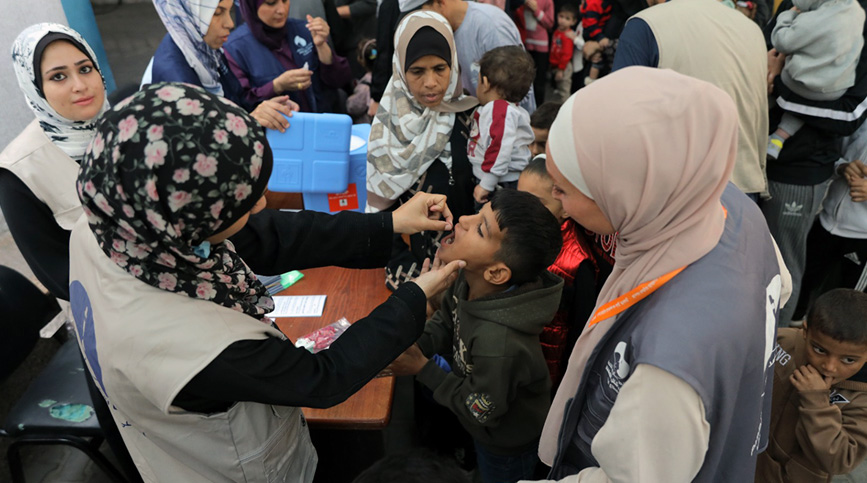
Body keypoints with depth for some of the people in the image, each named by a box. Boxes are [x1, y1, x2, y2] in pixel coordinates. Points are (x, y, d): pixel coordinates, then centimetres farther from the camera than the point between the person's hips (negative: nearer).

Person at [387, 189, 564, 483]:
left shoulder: (499, 345, -45)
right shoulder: (468, 280, -22)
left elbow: (478, 411, -26)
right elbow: (446, 321, -2)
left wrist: (422, 368, -22)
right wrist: (411, 346, -19)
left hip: (507, 449, -6)